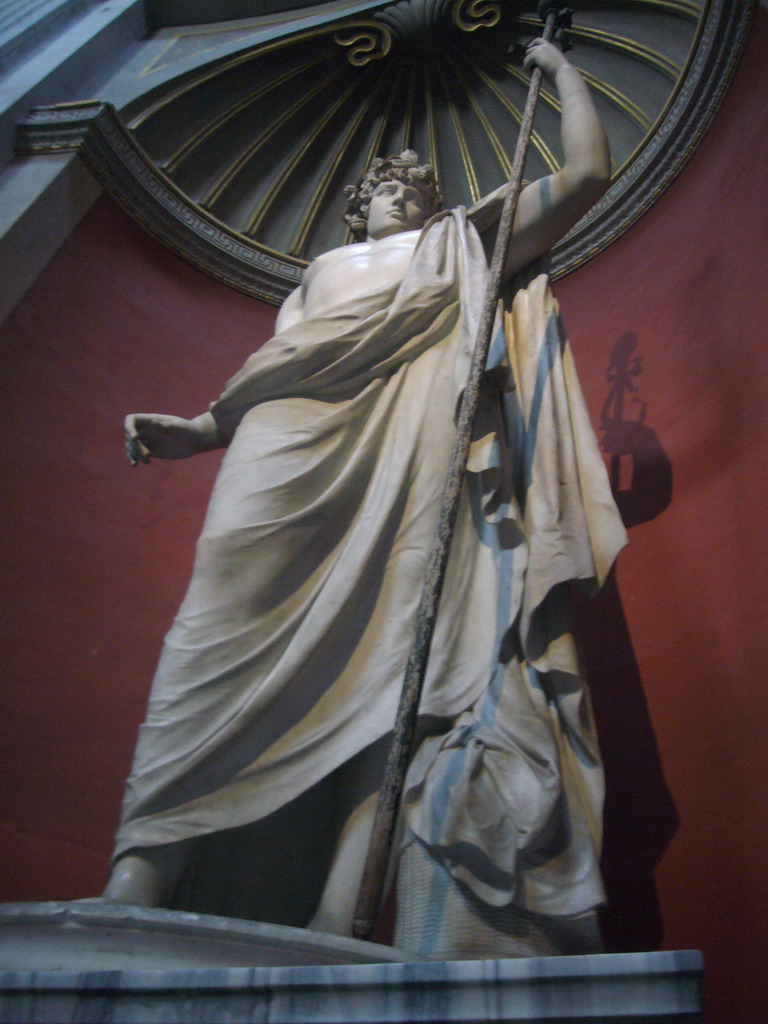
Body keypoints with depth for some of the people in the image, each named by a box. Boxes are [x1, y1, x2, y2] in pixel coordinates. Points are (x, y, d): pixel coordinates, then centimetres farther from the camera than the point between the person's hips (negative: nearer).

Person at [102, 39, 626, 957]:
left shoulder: (464, 242, 33)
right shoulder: (322, 276, 38)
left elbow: (588, 171, 31)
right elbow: (270, 375, 27)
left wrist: (560, 68, 43)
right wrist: (195, 428, 10)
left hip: (420, 469, -2)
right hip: (298, 464, 2)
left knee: (420, 661, -21)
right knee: (232, 637, -18)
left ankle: (435, 937, -25)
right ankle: (142, 884, -23)